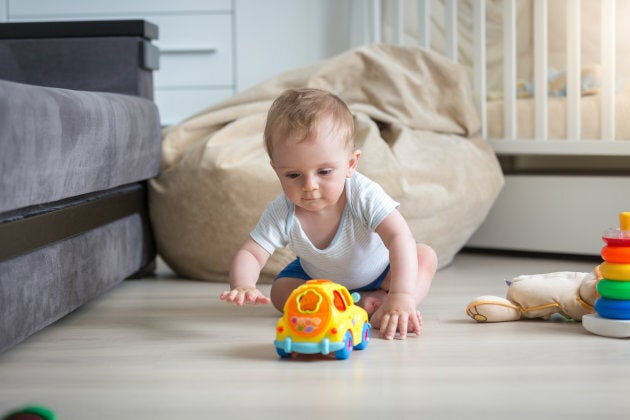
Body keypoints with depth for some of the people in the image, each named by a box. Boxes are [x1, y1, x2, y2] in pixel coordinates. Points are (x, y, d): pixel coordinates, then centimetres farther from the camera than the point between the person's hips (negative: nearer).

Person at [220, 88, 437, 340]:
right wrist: (243, 285, -59)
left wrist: (402, 296, -63)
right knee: (279, 291, -19)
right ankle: (365, 303, -22)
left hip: (379, 272, -2)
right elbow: (250, 254, -33)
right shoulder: (281, 214, -32)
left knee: (425, 257, -21)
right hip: (318, 276, 3)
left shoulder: (364, 195, -40)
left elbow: (400, 237, -49)